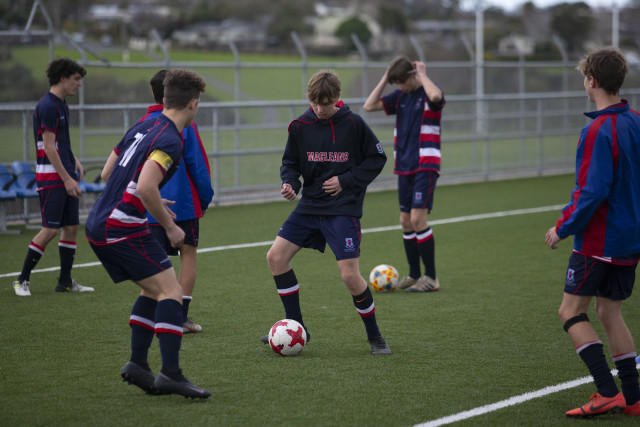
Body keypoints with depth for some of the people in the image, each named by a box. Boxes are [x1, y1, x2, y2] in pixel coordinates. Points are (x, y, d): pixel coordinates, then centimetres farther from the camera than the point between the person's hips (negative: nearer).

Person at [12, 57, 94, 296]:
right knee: (50, 230, -9)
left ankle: (65, 281, 13)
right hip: (51, 178, -9)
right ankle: (22, 280, 0)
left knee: (72, 227, 7)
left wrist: (75, 162, 13)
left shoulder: (61, 104, 14)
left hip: (66, 176, 9)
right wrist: (67, 179, -19)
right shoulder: (47, 106, -15)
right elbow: (48, 147, -19)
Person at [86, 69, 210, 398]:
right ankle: (170, 373, -18)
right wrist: (169, 226, -13)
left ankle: (137, 364, 13)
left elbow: (107, 173, 21)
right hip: (122, 228, -9)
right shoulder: (170, 141, -14)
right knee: (171, 291, -9)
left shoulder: (143, 127, 14)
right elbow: (145, 187, -27)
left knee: (153, 291, 18)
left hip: (98, 225, 9)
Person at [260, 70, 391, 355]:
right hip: (310, 205, 5)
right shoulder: (300, 126, 0)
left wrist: (346, 181, -10)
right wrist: (290, 183, -10)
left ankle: (374, 336, 8)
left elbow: (377, 158, 0)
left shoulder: (353, 124, -9)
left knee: (350, 276, -13)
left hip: (343, 209, -5)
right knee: (276, 257, -3)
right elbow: (291, 162, 11)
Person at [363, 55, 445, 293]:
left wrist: (422, 74, -17)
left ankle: (431, 277, -8)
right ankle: (414, 275, 16)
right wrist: (385, 78, 3)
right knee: (406, 221, 6)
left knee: (417, 218, -14)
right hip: (404, 167, 7)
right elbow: (369, 106, 8)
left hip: (425, 166, -7)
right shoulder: (400, 96, 12)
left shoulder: (429, 92, -8)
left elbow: (435, 96, -33)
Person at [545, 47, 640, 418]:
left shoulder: (600, 131, -19)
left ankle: (608, 393, -10)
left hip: (600, 240, -8)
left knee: (572, 311, -1)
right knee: (610, 312, 16)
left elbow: (593, 192, -24)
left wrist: (563, 228, -13)